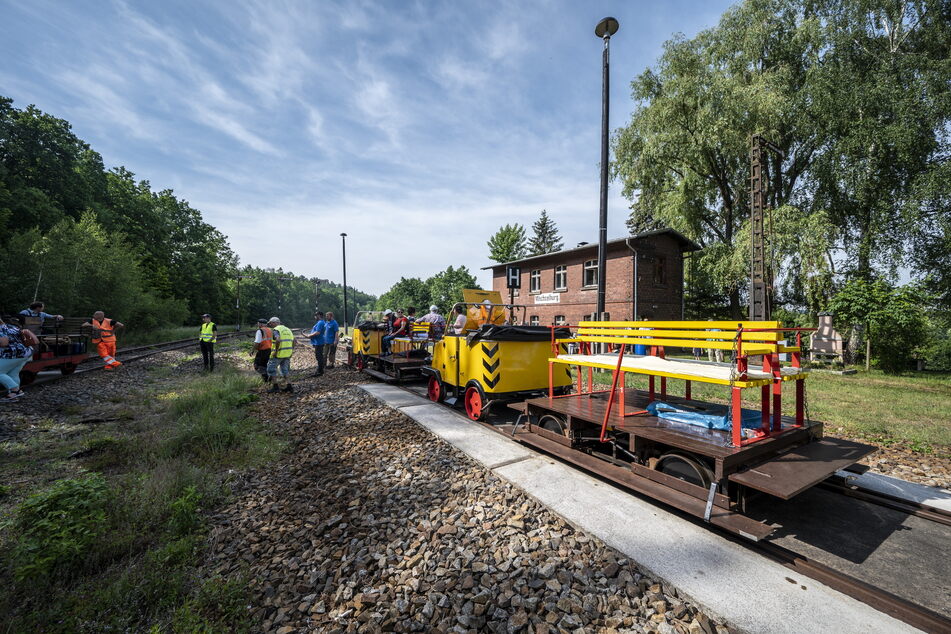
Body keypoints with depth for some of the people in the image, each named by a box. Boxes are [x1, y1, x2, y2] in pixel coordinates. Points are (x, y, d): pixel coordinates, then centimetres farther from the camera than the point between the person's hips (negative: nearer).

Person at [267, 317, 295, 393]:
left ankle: (276, 386, 5)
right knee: (285, 369, 16)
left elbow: (278, 340, -27)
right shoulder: (287, 329, 16)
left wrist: (275, 351, -19)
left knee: (271, 369, 6)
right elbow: (294, 341, 15)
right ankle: (289, 386, 13)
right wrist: (291, 351, 17)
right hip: (287, 354, 7)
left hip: (278, 354, -7)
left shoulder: (275, 330, -9)